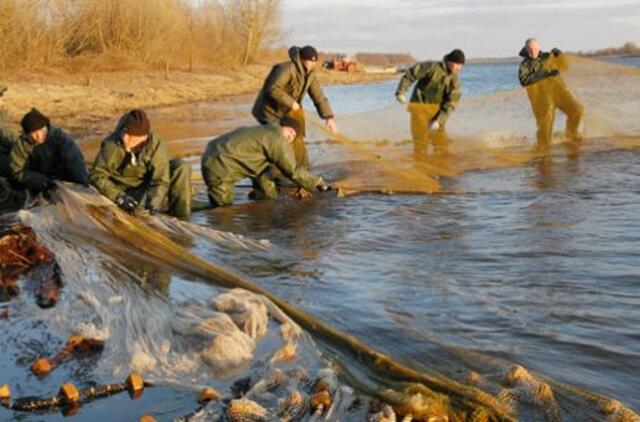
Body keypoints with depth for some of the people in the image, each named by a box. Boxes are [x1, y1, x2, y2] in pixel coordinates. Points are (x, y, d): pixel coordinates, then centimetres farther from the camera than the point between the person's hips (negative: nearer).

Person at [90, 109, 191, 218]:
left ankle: (182, 219, -12)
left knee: (182, 168, -19)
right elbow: (97, 175, -21)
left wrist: (153, 202, -39)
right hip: (124, 190, -2)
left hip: (148, 185, 2)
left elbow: (160, 180, -20)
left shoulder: (156, 144, -21)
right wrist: (119, 197, -35)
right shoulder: (111, 144, -24)